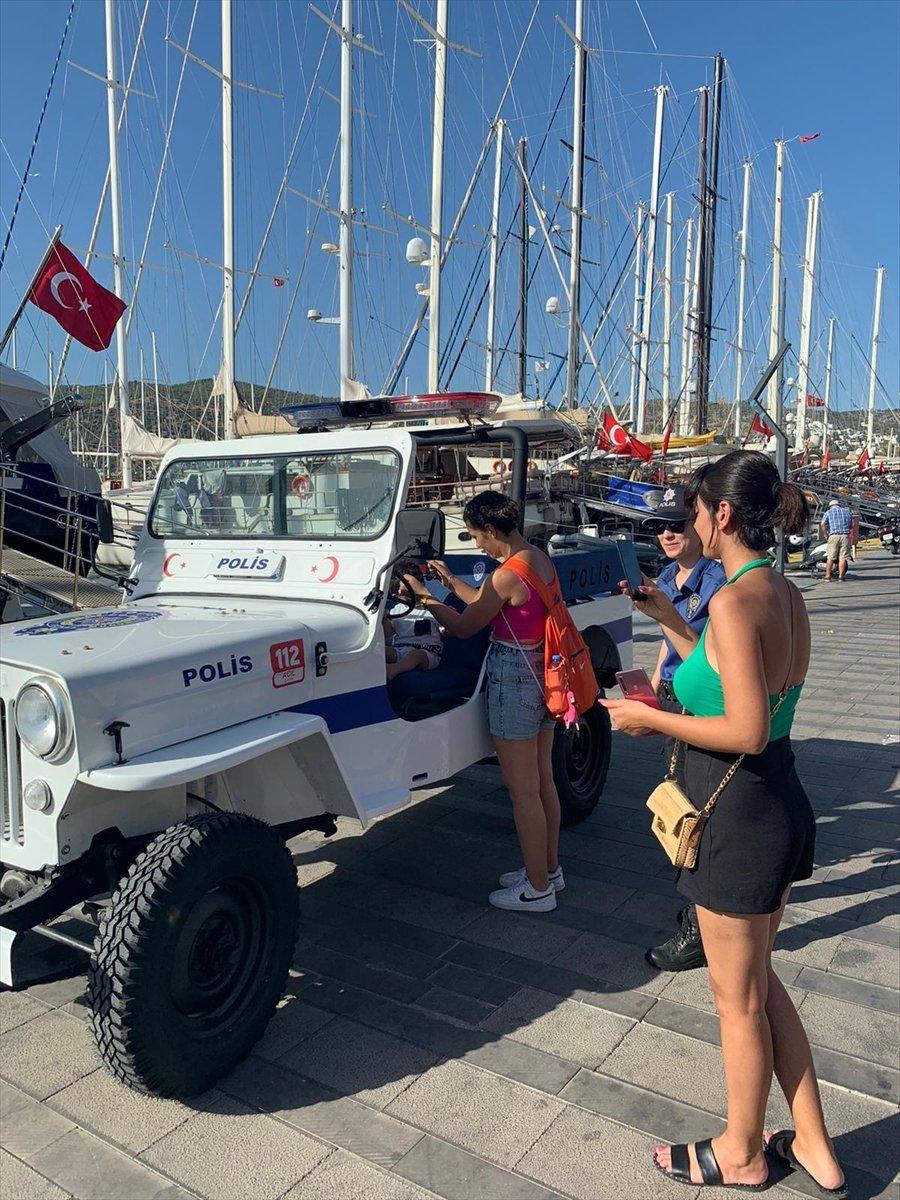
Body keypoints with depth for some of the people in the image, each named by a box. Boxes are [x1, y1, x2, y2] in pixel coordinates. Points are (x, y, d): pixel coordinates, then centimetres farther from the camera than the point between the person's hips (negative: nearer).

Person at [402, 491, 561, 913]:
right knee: (543, 780, 20)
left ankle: (537, 889, 16)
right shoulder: (541, 560, 6)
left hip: (513, 681, -9)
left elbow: (464, 627, -10)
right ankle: (549, 868, 34)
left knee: (523, 791, 3)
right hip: (543, 677, 9)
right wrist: (450, 582, 21)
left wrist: (425, 597, 2)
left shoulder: (506, 575, -22)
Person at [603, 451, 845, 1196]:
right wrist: (668, 618, 17)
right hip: (782, 804, 9)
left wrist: (650, 718, -14)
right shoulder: (787, 596, 5)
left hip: (740, 818, -9)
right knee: (760, 981, 25)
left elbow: (747, 731, -26)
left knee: (739, 999, 13)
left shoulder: (735, 600, -23)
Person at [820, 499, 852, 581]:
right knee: (843, 558, 2)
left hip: (833, 536, -1)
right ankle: (841, 577, 1)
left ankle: (828, 576, 2)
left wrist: (826, 534, 3)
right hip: (845, 536, 2)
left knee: (830, 558, 1)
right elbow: (852, 525, 14)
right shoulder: (847, 511, 18)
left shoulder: (828, 512, 9)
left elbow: (823, 524, -7)